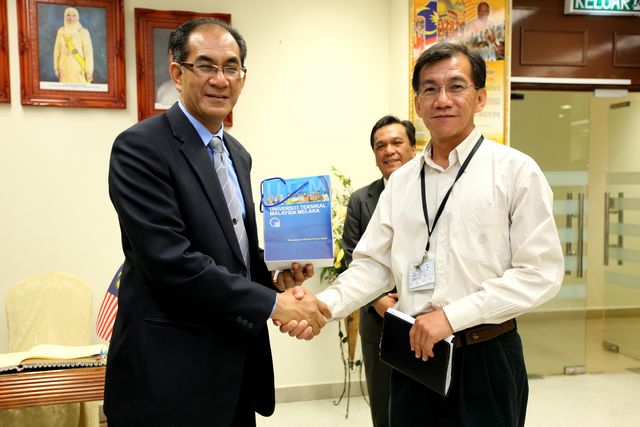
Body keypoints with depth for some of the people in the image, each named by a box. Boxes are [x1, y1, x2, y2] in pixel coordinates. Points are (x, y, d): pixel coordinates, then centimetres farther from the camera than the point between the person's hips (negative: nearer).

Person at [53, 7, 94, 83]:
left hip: (79, 69, -3)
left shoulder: (83, 32, -3)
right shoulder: (61, 31, 8)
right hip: (65, 69, 3)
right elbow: (57, 50, 12)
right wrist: (56, 68, 10)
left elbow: (88, 52, -5)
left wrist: (89, 71, -9)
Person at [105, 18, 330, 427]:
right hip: (170, 376, -7)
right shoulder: (140, 147, -14)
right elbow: (171, 260, -23)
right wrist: (272, 303, -19)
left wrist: (274, 273, -2)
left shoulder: (238, 154, 10)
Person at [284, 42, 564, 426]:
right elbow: (374, 264, 5)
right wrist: (323, 305, -11)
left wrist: (452, 315, -18)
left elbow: (541, 272, -11)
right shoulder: (401, 181, 6)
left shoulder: (516, 171, -7)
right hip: (414, 354, 4)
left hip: (485, 358, -3)